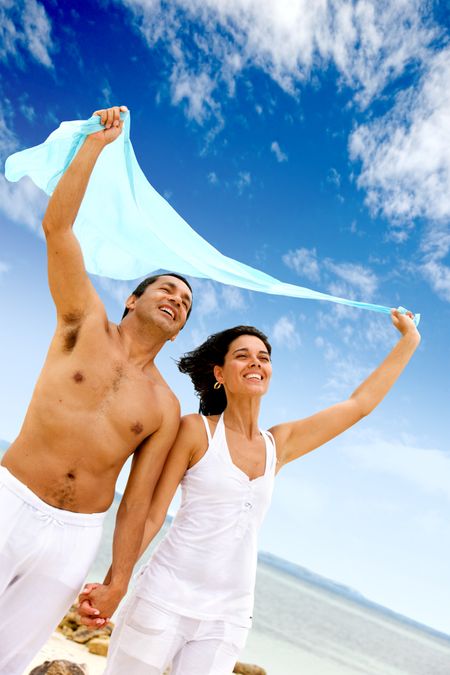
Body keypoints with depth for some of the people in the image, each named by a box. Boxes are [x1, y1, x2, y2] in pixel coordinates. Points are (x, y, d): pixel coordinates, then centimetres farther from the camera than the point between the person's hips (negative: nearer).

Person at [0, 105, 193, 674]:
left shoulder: (163, 408, 2)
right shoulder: (86, 324, 0)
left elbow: (137, 503, 4)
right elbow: (57, 226, -9)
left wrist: (117, 582, 1)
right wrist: (96, 143, -8)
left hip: (75, 540, 2)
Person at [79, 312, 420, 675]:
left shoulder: (279, 445, 5)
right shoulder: (196, 429, -7)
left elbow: (360, 404, 9)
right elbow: (152, 516, -5)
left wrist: (410, 339, 15)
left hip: (229, 618, 4)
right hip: (165, 600, -3)